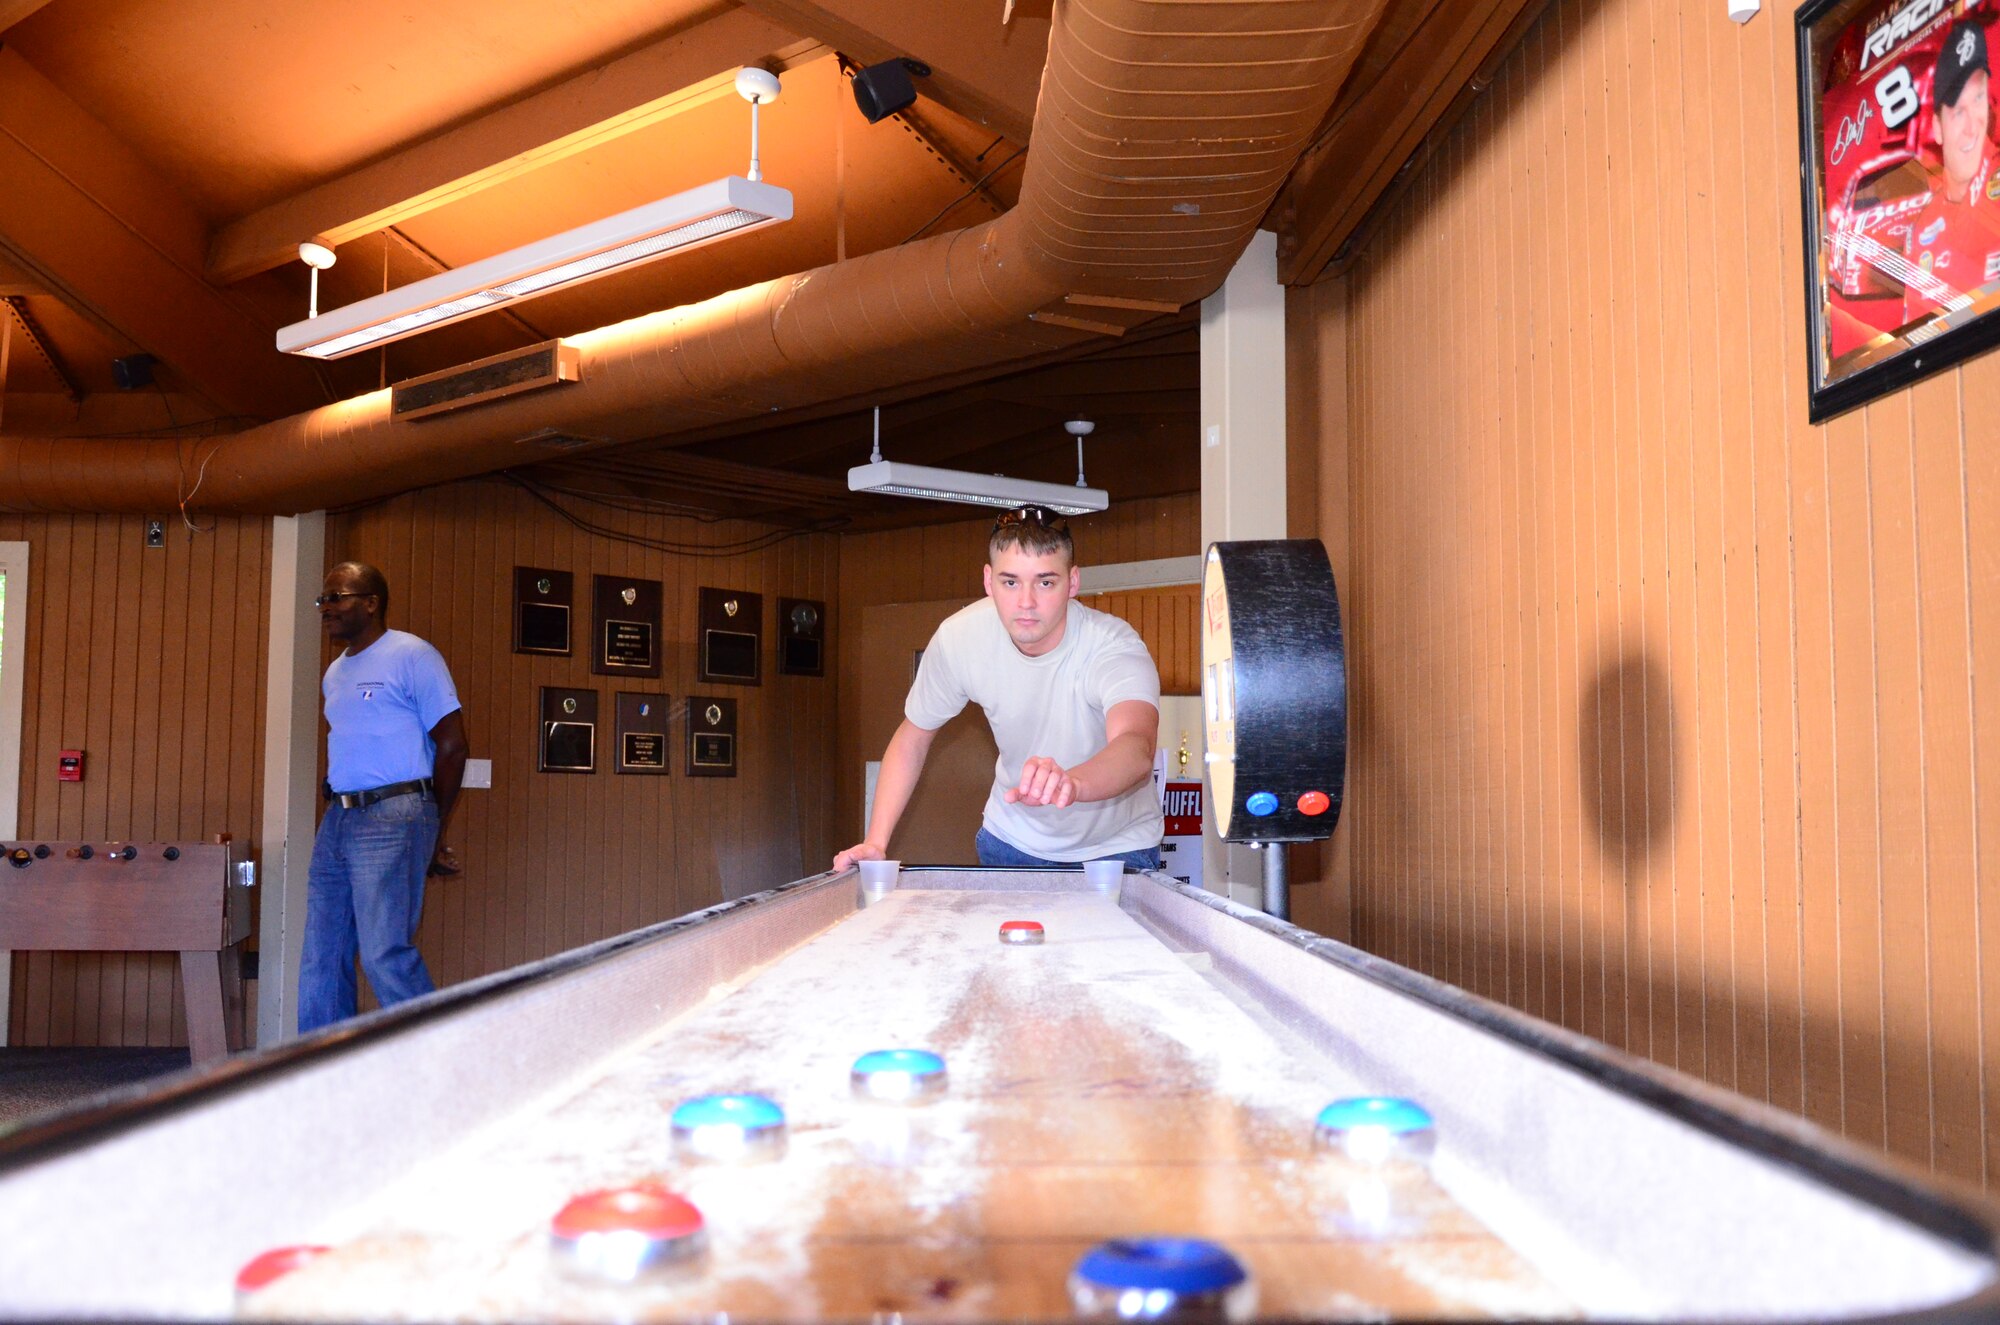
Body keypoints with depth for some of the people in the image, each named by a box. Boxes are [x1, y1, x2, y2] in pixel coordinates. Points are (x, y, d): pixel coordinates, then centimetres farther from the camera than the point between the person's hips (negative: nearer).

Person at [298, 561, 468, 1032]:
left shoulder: (412, 656, -5)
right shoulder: (335, 674, 19)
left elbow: (451, 746, -7)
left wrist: (432, 834, -2)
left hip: (392, 821, -8)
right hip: (337, 819, 8)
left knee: (386, 954, -11)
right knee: (322, 957, 8)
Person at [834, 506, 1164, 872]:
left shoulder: (1115, 646, -31)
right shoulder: (958, 639, -20)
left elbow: (1137, 749, -51)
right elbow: (913, 736, -4)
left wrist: (1071, 784, -72)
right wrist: (876, 843, -12)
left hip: (1116, 846, -2)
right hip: (1011, 839, 2)